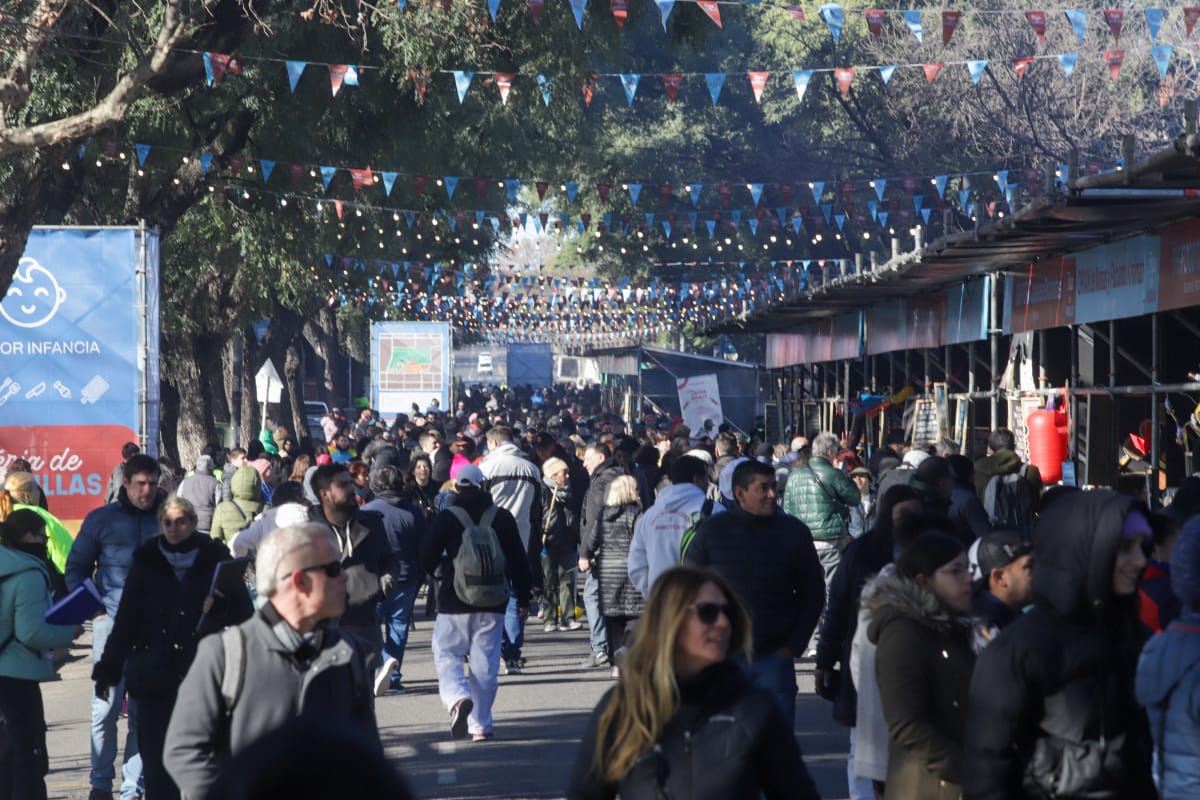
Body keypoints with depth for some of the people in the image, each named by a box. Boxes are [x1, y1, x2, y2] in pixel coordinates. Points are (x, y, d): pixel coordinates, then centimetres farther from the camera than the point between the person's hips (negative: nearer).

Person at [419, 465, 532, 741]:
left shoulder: (446, 518, -4)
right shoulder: (501, 517, 2)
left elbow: (427, 557, -6)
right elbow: (518, 560, 3)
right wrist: (523, 598, 10)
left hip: (455, 602, -2)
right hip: (492, 604, 2)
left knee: (446, 655, 6)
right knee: (485, 662, 8)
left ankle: (457, 698, -22)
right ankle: (480, 724, 8)